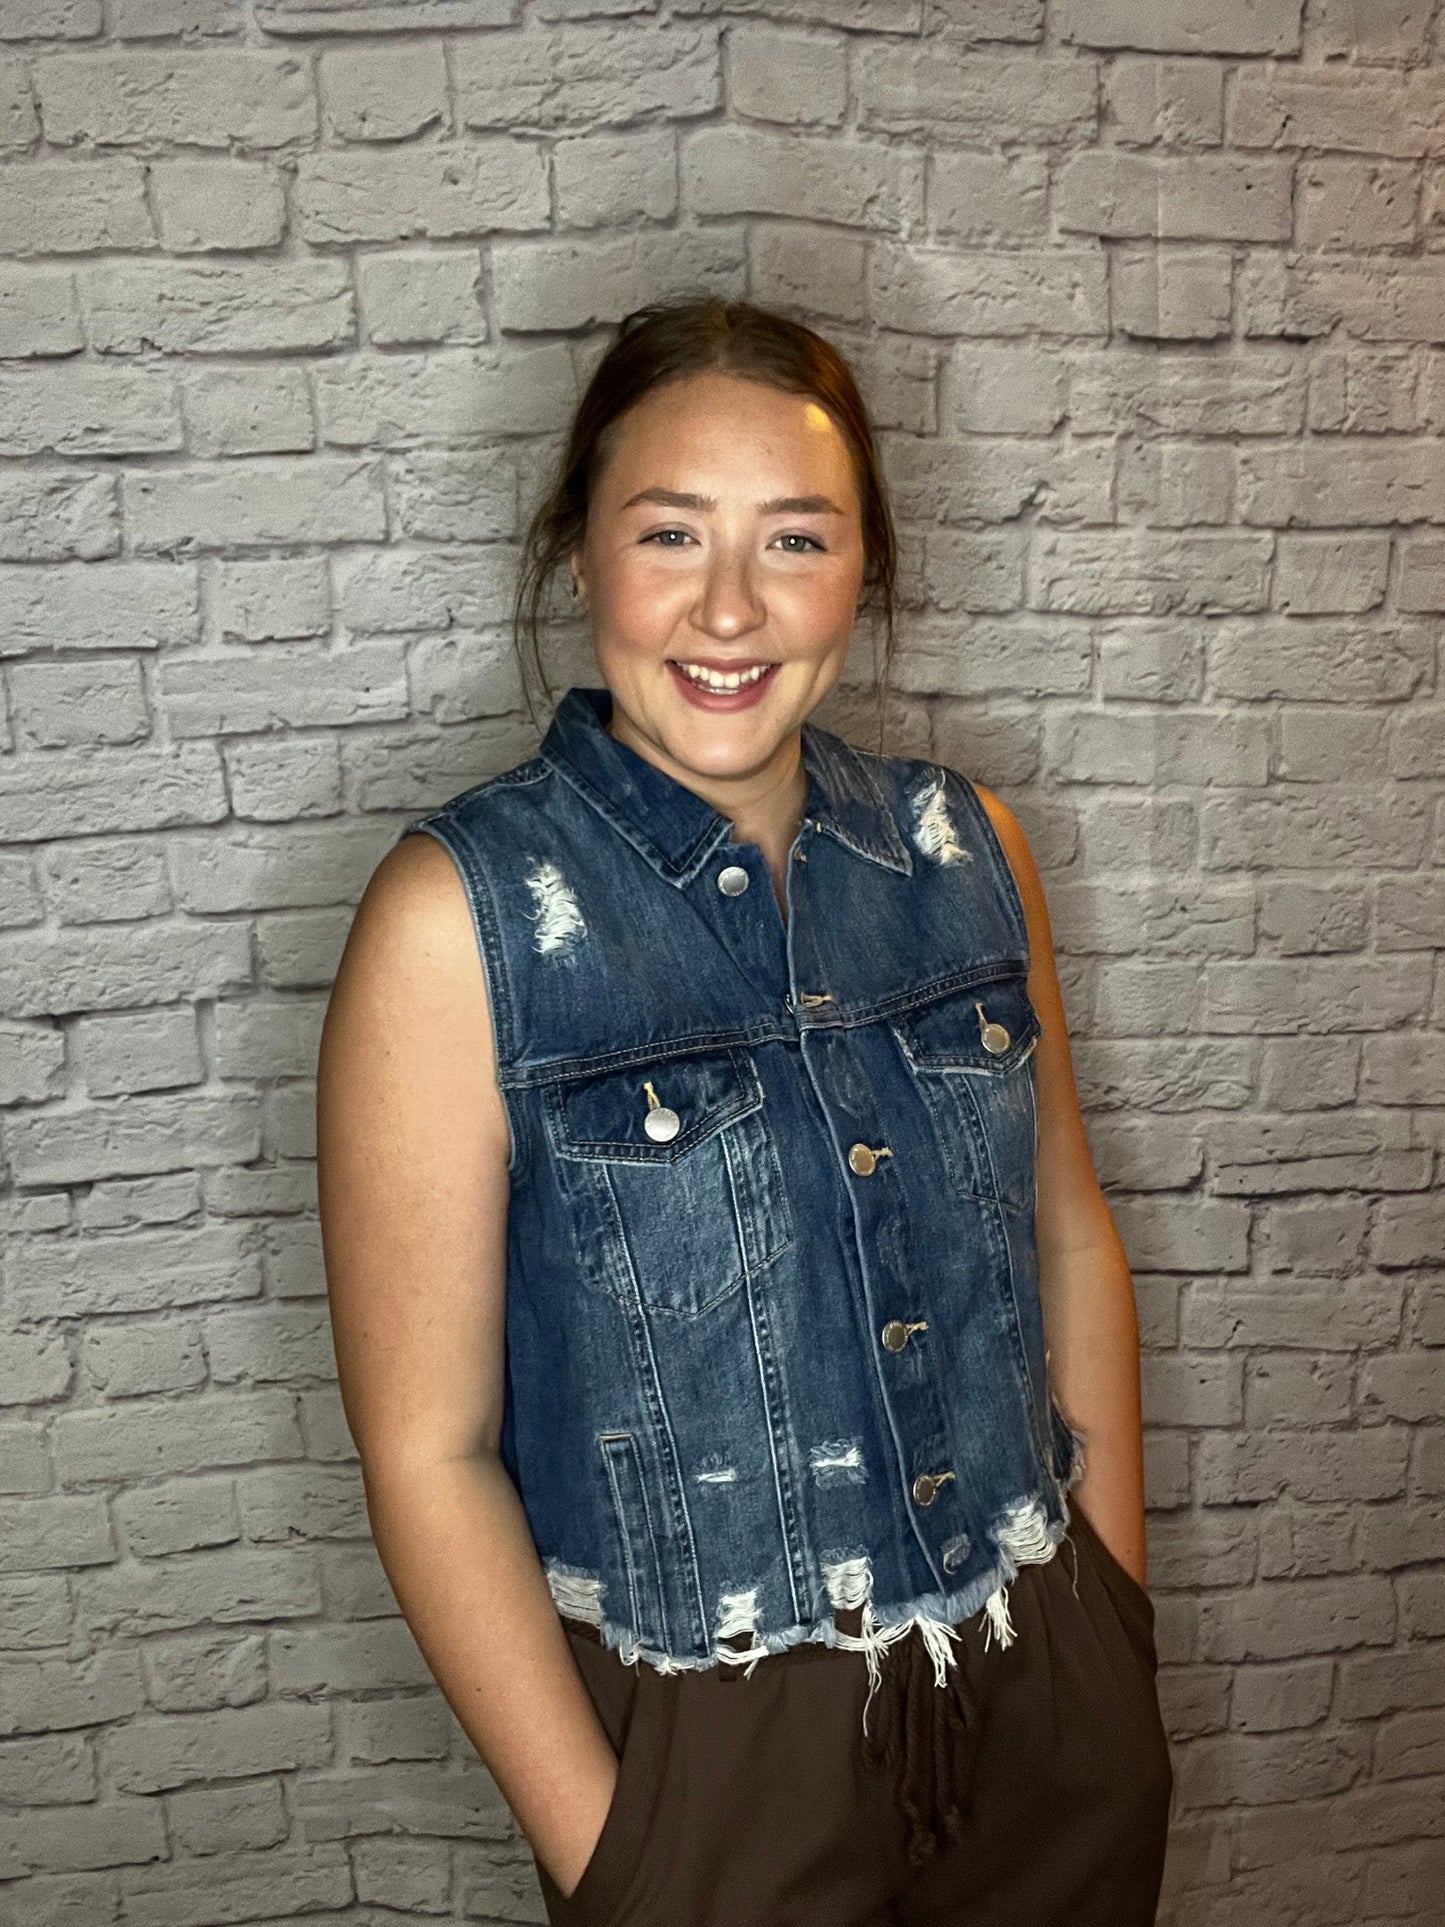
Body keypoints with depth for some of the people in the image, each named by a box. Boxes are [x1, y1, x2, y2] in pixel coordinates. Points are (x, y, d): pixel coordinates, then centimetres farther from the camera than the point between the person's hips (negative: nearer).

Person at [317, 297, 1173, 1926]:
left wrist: (1120, 1636, 7)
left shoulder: (964, 845, -4)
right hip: (711, 1740, -4)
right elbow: (428, 1447, -14)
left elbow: (1068, 1235, 5)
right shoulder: (457, 916, -17)